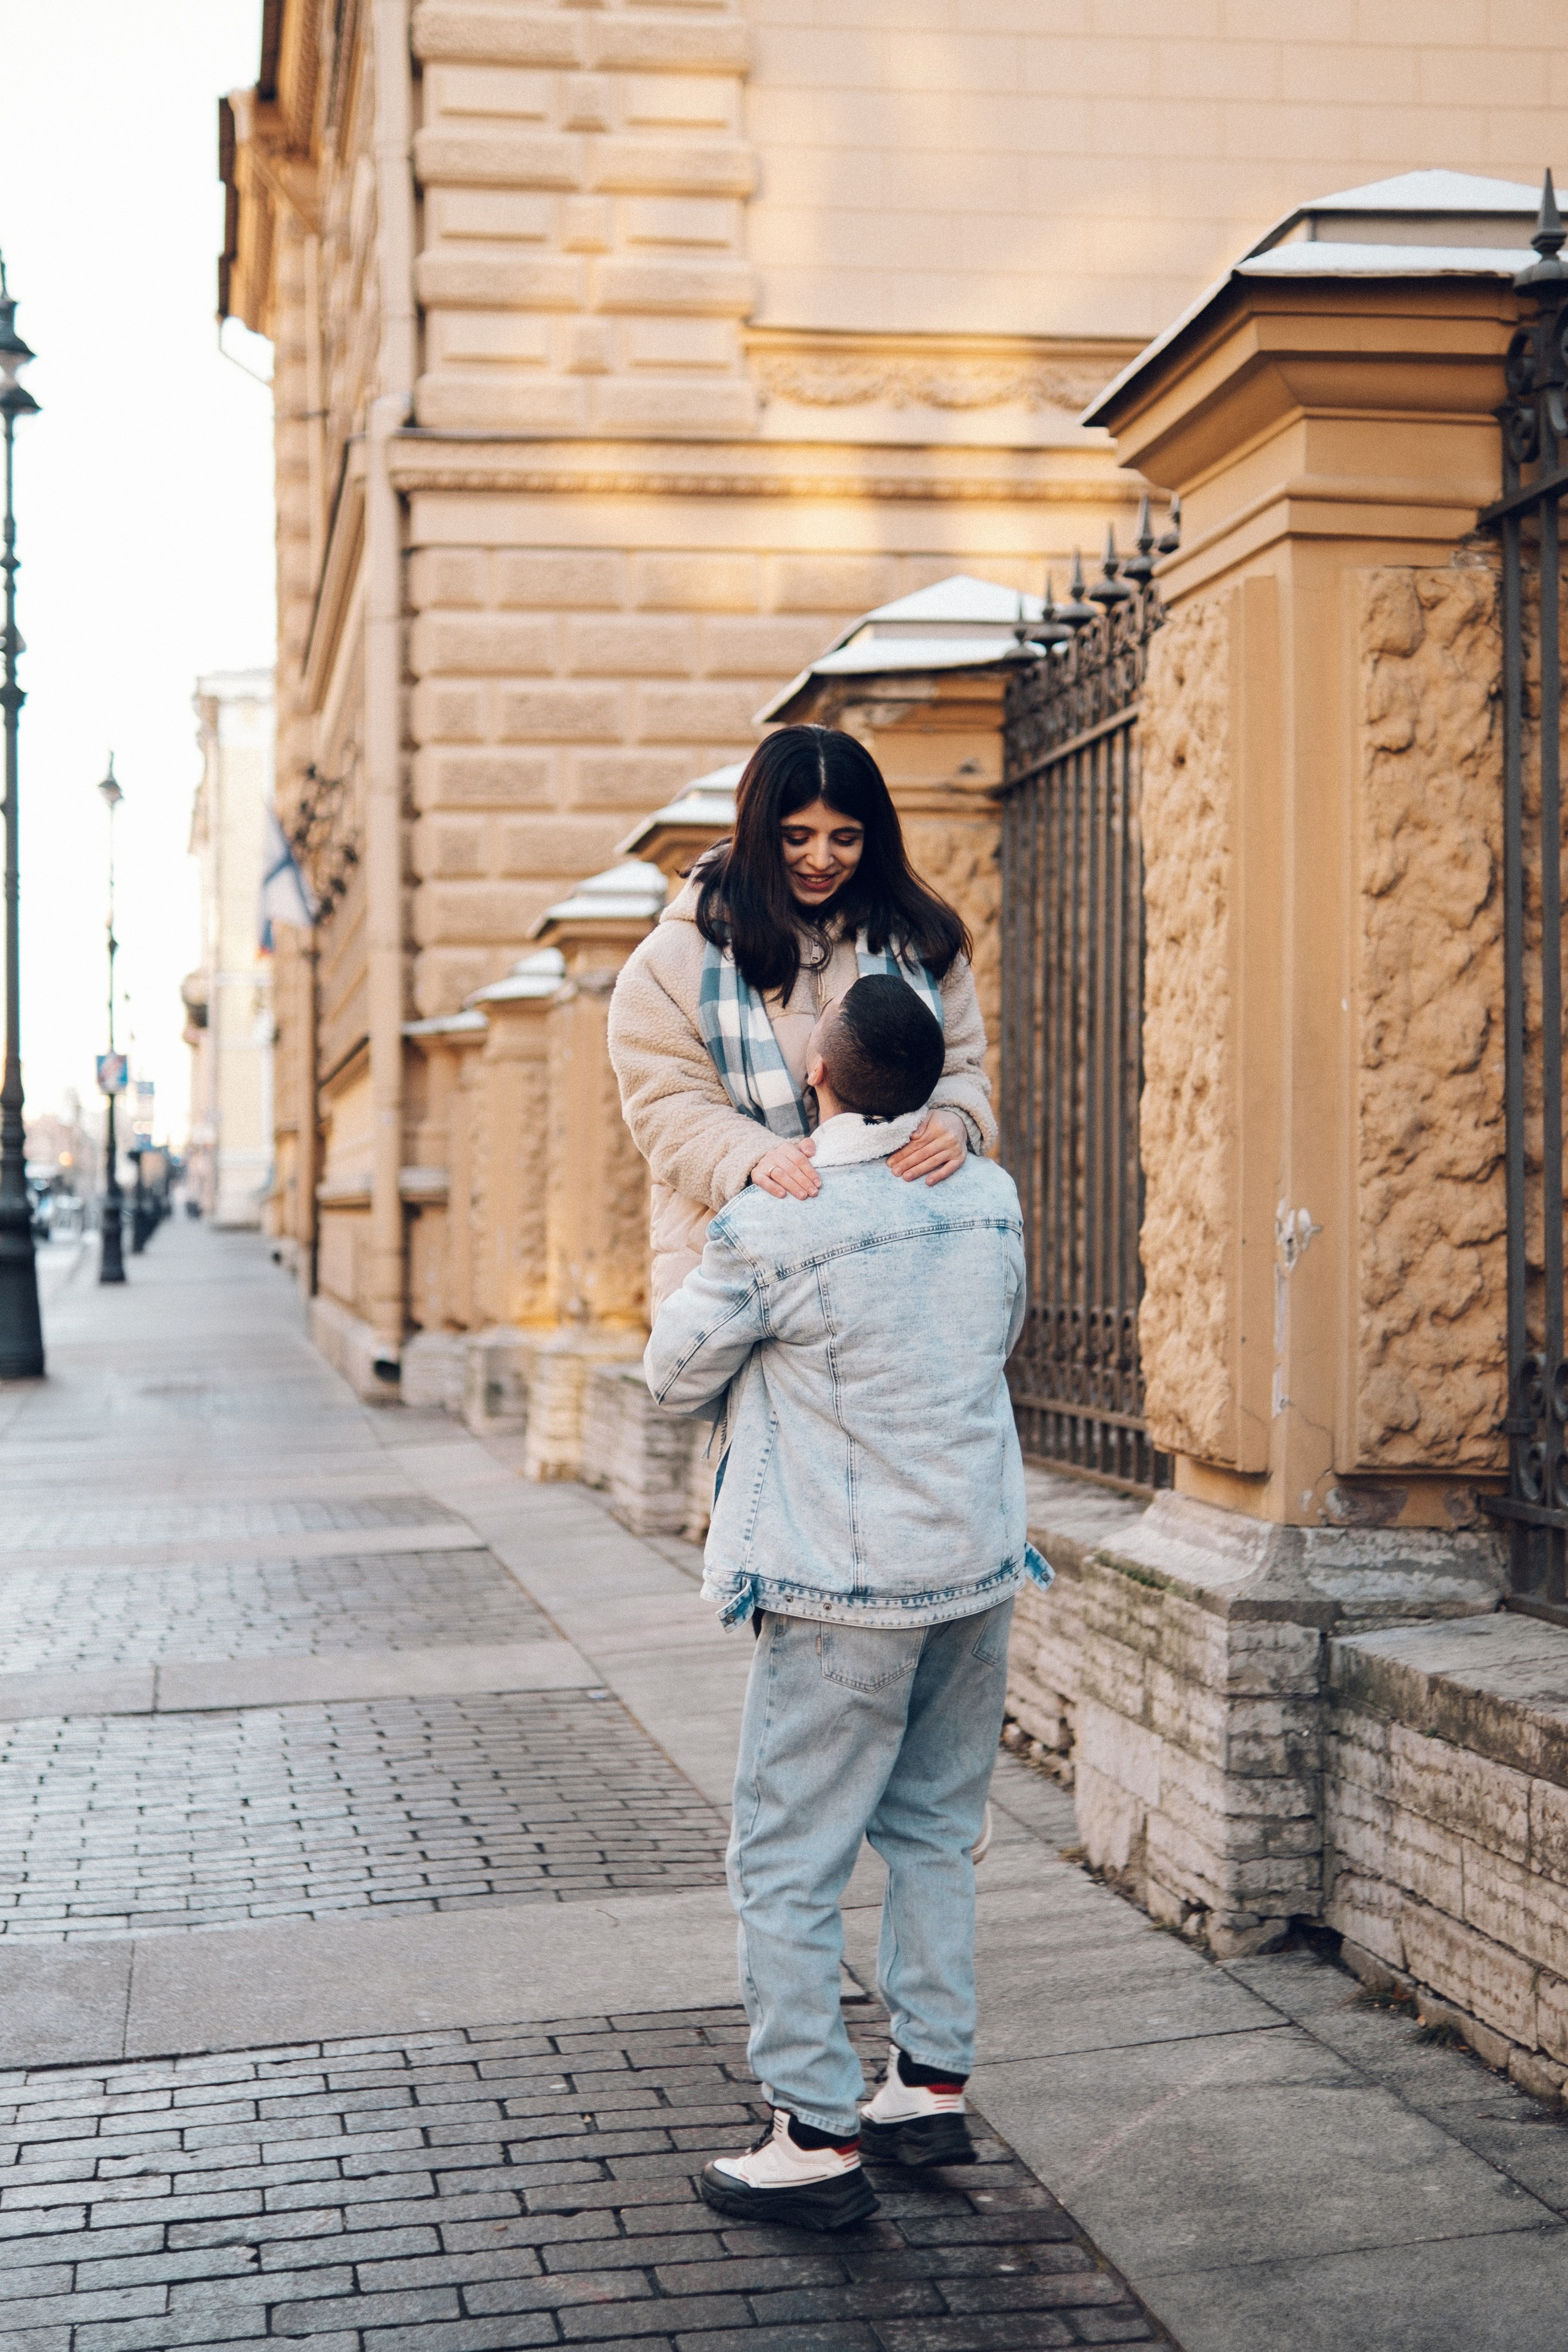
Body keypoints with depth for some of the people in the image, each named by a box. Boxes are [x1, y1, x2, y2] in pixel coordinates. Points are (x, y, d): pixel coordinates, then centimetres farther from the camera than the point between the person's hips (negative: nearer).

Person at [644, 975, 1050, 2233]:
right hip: (979, 1561, 6)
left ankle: (816, 2139, 6)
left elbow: (677, 1375, -1)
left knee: (789, 1864, 3)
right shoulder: (992, 1198, 0)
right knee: (935, 1830, 19)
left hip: (843, 1587, -6)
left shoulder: (769, 1229, -17)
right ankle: (933, 2084, 24)